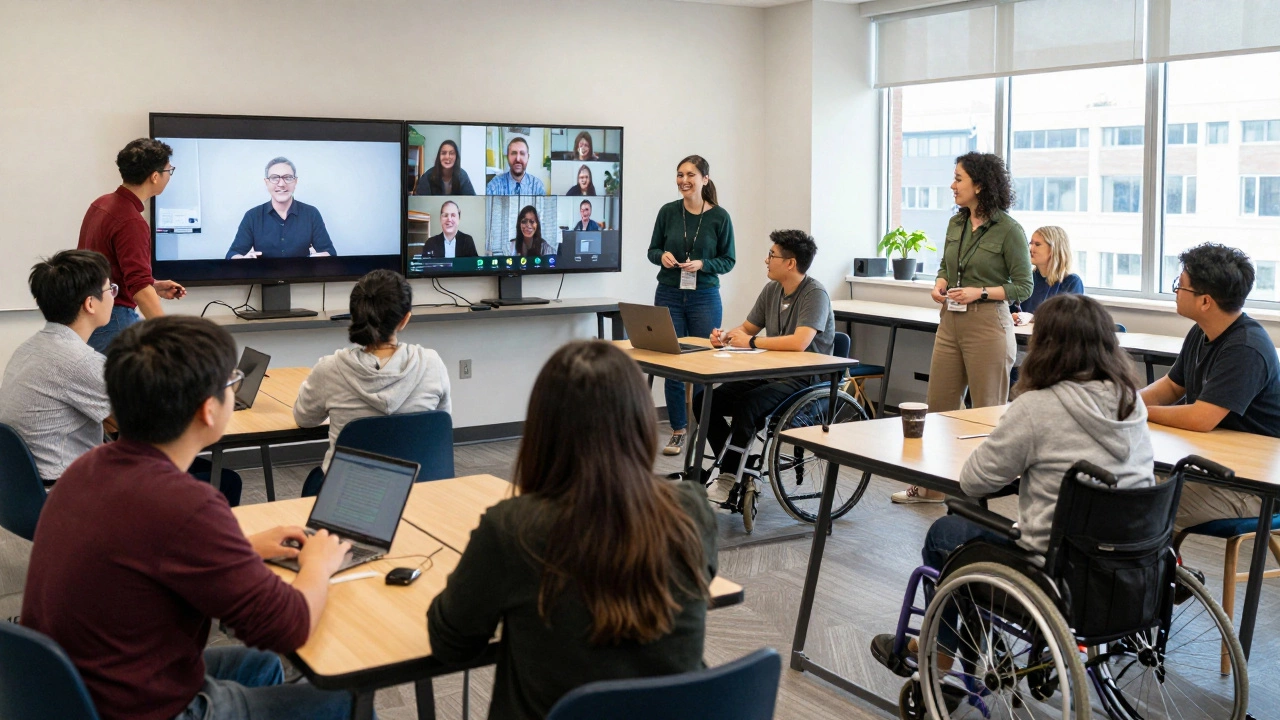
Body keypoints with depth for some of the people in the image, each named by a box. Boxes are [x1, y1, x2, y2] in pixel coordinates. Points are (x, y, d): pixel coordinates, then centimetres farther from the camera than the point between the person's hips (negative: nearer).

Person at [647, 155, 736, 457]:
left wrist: (702, 265, -16)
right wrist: (662, 256, -14)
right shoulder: (668, 212, 0)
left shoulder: (720, 217, -4)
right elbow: (652, 250, 8)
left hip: (705, 297, -1)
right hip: (669, 296, 1)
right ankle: (678, 431, 14)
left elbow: (728, 260, 1)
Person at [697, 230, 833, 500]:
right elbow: (746, 328, 19)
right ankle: (739, 471, 1)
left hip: (805, 379, -8)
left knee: (746, 405, -33)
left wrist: (751, 342, -20)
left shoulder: (815, 294, -15)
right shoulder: (772, 290, 8)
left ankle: (729, 479, -18)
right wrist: (726, 337, -4)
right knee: (704, 401, -6)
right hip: (770, 373, 8)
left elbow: (799, 342, -29)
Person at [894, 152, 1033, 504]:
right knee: (939, 406, 13)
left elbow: (1023, 287, -8)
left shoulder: (1008, 230, -11)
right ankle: (932, 485, 25)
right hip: (950, 322, 7)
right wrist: (939, 285, 1)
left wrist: (979, 293, -18)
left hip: (988, 325, -7)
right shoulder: (956, 223, 9)